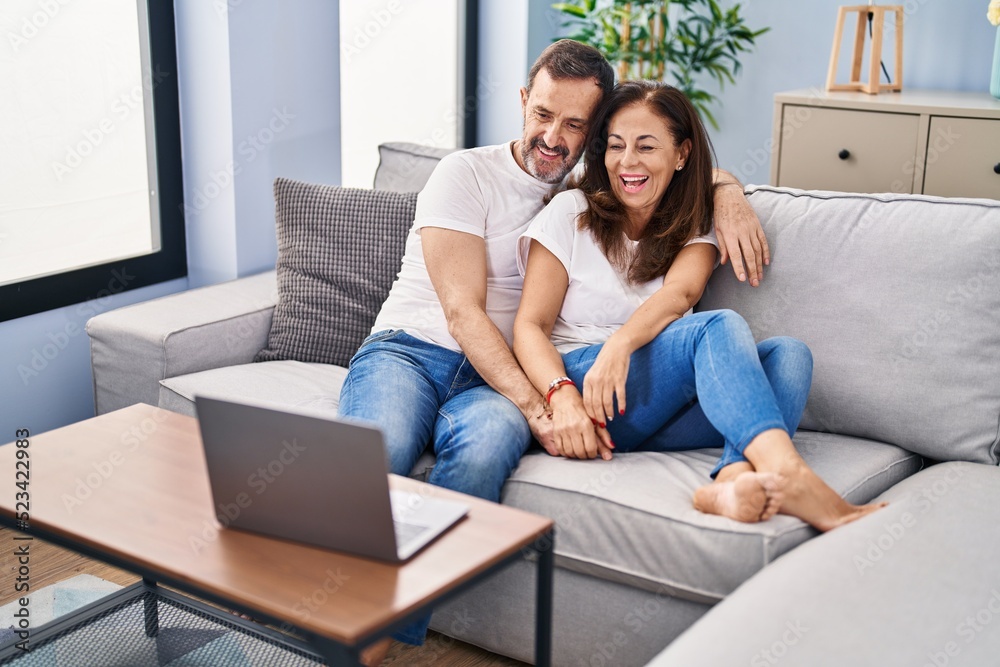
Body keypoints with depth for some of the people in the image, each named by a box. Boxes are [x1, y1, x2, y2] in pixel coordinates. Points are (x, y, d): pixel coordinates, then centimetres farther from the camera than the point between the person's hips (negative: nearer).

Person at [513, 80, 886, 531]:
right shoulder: (570, 213, 9)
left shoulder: (694, 231, 16)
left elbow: (679, 293, -8)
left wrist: (621, 342, -31)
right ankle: (789, 476, -53)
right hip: (580, 379, -4)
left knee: (789, 353, -23)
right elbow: (529, 326, -1)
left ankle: (733, 478, -53)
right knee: (719, 327, -29)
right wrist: (563, 397, -22)